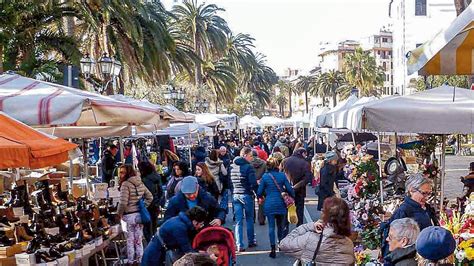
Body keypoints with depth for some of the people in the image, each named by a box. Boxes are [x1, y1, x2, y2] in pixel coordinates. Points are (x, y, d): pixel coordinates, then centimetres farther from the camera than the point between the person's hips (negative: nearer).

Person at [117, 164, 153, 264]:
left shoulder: (125, 184, -15)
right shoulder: (140, 183, 6)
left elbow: (123, 203, -21)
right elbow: (150, 197, 12)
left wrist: (119, 213, -6)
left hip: (129, 216, -6)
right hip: (140, 214, 6)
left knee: (130, 240, 6)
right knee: (139, 240, 14)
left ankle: (131, 261, 14)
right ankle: (139, 260, 22)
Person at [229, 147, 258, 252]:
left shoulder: (232, 166, 8)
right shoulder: (248, 167, -12)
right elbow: (253, 183, -15)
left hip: (235, 195, 5)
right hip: (246, 195, -4)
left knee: (238, 221, 4)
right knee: (249, 219, 13)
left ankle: (239, 245, 0)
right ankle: (251, 241, 22)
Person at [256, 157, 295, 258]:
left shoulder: (265, 177, -6)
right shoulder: (282, 175, -3)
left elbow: (259, 192, -2)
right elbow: (290, 189, -2)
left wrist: (260, 197, 21)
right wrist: (292, 197, 19)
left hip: (269, 205, -2)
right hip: (281, 204, 2)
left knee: (271, 226, 3)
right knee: (281, 225, 17)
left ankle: (273, 249, -1)